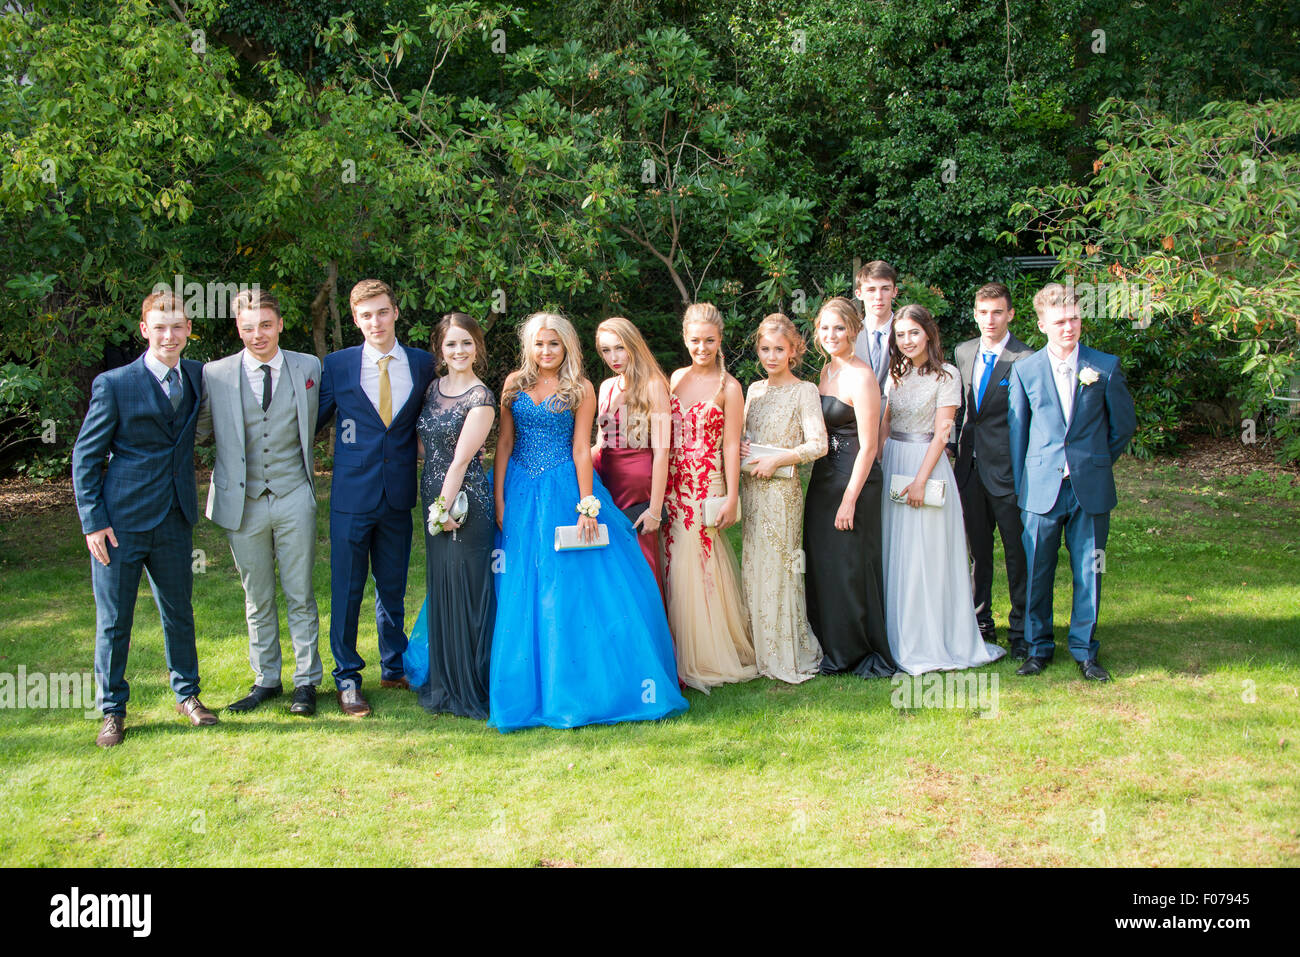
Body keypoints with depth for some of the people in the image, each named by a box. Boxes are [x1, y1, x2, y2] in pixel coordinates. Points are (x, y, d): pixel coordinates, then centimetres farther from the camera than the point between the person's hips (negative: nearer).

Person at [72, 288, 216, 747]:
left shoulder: (198, 376, 6)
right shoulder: (113, 385, -7)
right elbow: (86, 455, -3)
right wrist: (93, 521, -10)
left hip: (175, 521, 4)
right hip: (121, 521, -4)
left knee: (179, 612, 14)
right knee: (113, 621, 5)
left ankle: (187, 695, 30)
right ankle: (112, 710, 19)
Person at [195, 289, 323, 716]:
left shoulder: (309, 367, 3)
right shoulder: (214, 375, -1)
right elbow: (198, 431, 11)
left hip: (294, 500, 0)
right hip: (243, 503, 0)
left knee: (300, 596, 5)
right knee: (257, 600, 10)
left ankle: (307, 681, 16)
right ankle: (266, 679, 24)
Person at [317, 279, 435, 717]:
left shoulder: (422, 364, 4)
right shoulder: (337, 365, -2)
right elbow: (312, 419, 5)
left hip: (399, 495, 2)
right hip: (352, 495, -2)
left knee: (393, 586, 14)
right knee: (346, 589, 3)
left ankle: (394, 667, 30)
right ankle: (347, 677, 17)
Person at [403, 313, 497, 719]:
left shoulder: (481, 399, -11)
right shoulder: (433, 388, 10)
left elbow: (461, 460, -14)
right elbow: (422, 443, 14)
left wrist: (446, 507, -15)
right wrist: (434, 506, 5)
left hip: (465, 503, -7)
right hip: (434, 498, 7)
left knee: (466, 590, -2)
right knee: (439, 589, 12)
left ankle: (471, 689, 10)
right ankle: (445, 683, 24)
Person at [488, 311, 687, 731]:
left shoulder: (580, 390, 1)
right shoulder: (514, 385, 8)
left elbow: (581, 449, -3)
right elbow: (504, 443, 6)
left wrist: (587, 505, -10)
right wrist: (499, 501, -1)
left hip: (565, 489, -2)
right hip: (520, 491, 3)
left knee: (571, 587, -3)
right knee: (520, 591, 3)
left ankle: (574, 684, 7)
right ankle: (530, 685, 13)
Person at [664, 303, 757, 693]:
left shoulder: (728, 387, -4)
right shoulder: (676, 378, 12)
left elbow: (731, 445, -6)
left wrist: (731, 498, -10)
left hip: (707, 488, -5)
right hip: (673, 486, 5)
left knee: (696, 569, -4)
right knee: (675, 568, 6)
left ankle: (708, 657, 11)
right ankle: (682, 656, 18)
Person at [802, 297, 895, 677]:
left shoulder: (861, 376, -15)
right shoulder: (827, 370, 11)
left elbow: (868, 446, -17)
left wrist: (850, 499, -19)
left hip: (854, 479, -8)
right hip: (823, 477, 9)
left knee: (852, 566, 0)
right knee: (822, 565, 13)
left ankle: (866, 652, 14)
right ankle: (833, 649, 26)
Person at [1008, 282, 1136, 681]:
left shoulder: (1106, 366, 1)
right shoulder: (1025, 370, 3)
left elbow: (1123, 424, 10)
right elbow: (1017, 431, 8)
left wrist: (1096, 465, 13)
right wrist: (1020, 487, 7)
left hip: (1091, 489, 0)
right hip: (1042, 487, 0)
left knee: (1088, 573, 6)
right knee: (1037, 573, 6)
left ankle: (1085, 650, 20)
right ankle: (1038, 647, 21)